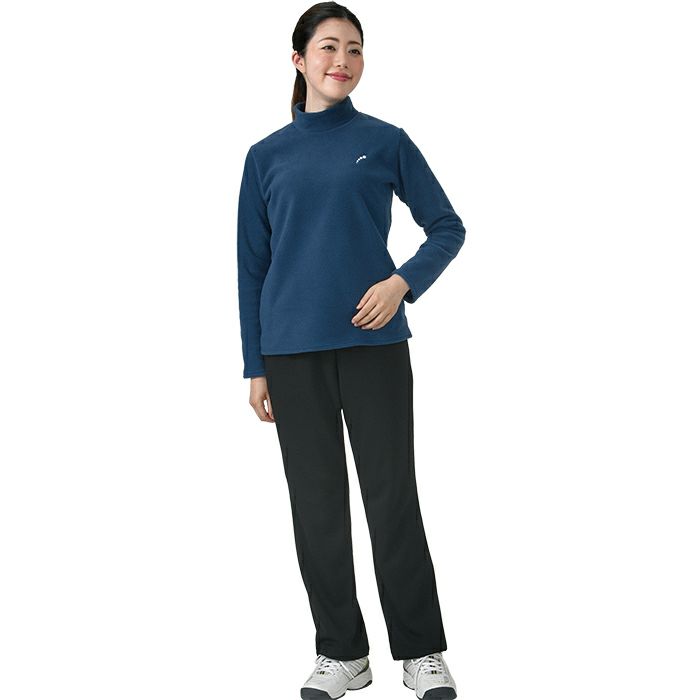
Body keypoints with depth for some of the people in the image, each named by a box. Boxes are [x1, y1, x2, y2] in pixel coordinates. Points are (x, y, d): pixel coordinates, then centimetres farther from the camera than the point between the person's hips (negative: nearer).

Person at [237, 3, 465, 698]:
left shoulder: (385, 141, 4)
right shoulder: (267, 156, 8)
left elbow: (447, 228, 7)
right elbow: (252, 268, 9)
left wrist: (402, 282, -12)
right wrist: (256, 367, 5)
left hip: (373, 342, -2)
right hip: (294, 353, 2)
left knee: (392, 496, 0)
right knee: (317, 503, 7)